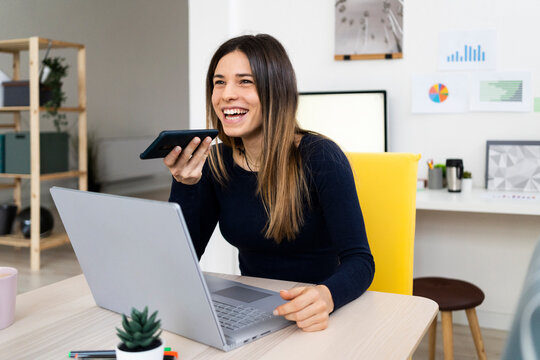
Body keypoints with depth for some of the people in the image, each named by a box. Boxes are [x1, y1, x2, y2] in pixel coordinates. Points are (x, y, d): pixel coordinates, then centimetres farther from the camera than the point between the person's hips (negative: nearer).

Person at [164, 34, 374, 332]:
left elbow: (359, 260, -16)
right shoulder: (215, 162, 2)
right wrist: (184, 184, -14)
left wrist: (325, 297, -38)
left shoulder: (320, 158, -12)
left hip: (315, 320, -3)